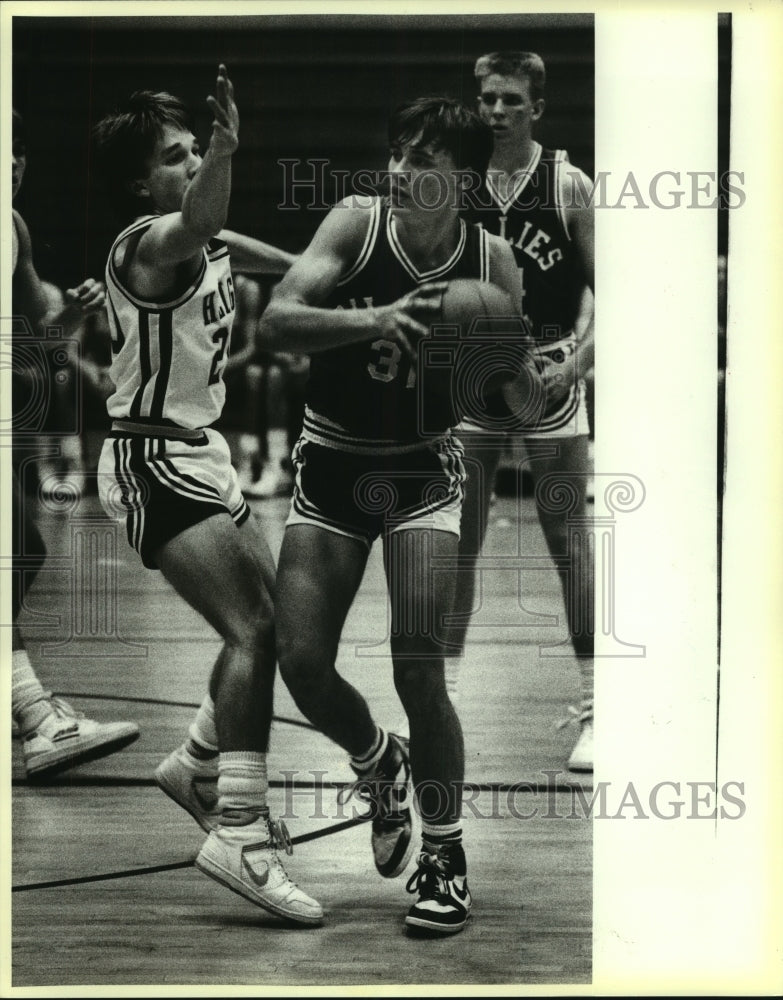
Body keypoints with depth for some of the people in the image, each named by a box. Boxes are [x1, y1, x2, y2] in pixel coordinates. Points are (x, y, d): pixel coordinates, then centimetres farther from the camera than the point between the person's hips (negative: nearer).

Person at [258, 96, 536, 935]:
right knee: (301, 663, -5)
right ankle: (381, 765, 29)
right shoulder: (356, 223, -14)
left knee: (418, 666, -15)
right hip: (331, 465, 1)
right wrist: (371, 319, -42)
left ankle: (444, 859, 6)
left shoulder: (491, 260, -10)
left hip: (424, 467, -1)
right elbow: (273, 323, -26)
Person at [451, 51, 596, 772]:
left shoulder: (568, 184, -3)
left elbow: (601, 288, -1)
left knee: (568, 538, -1)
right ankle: (443, 691, 19)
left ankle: (593, 709, 5)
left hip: (547, 373, -3)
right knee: (458, 542, 6)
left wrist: (576, 361, -14)